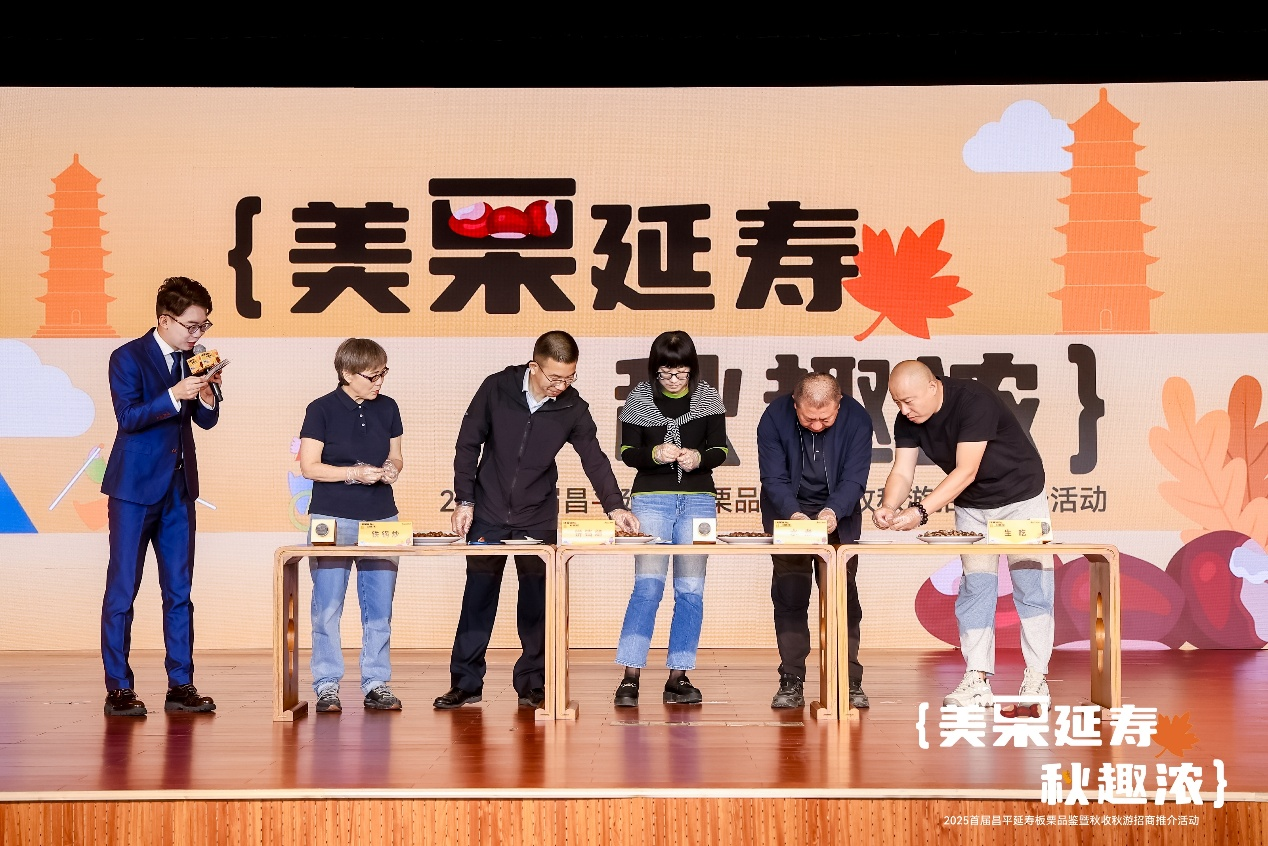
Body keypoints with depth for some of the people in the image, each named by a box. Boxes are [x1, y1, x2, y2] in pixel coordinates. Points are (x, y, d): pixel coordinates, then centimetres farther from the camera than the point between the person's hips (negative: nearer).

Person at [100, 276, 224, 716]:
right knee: (122, 589, -2)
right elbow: (128, 416, -16)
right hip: (135, 487, -6)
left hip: (178, 489, 6)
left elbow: (206, 420, 10)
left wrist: (206, 392, -9)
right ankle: (118, 689, 4)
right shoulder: (128, 358, -7)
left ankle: (180, 685, 11)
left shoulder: (192, 360, 10)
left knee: (179, 590, 7)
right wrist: (174, 396, -26)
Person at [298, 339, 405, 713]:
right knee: (327, 608, -2)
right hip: (332, 519, -4)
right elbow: (309, 466, -6)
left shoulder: (387, 408, 9)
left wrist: (391, 468, -5)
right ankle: (327, 686, 7)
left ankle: (376, 684, 13)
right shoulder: (322, 409, -5)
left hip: (381, 518, 4)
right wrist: (354, 473, -17)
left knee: (379, 608, 5)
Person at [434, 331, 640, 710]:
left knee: (536, 603, 2)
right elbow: (468, 445, -3)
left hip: (539, 521, 1)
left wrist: (614, 507, -16)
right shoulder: (497, 388, -10)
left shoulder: (573, 408, -7)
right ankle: (465, 682, 11)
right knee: (478, 597, 3)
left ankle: (533, 683, 11)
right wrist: (465, 500, -6)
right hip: (488, 515, -1)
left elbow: (594, 459, -3)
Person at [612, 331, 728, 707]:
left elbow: (720, 450, 4)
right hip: (651, 497, -2)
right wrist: (654, 454, -18)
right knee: (648, 585, -11)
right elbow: (627, 451, 2)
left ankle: (678, 676, 8)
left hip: (698, 499, 2)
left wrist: (699, 457, -18)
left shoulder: (707, 397, 3)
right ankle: (630, 677, -10)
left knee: (691, 589, 1)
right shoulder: (639, 398, 1)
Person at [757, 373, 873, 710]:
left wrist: (833, 511, -37)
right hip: (788, 513, 0)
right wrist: (793, 514, -35)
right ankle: (791, 682, -1)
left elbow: (854, 478, -19)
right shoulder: (775, 417, -19)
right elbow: (773, 477, -18)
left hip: (838, 517, 0)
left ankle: (850, 682, 3)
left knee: (843, 597, -2)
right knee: (789, 597, -5)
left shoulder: (856, 419, -18)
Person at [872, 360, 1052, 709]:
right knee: (975, 588, 0)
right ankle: (977, 681, -1)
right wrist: (888, 507, -36)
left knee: (1031, 586, -5)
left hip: (1020, 496, -5)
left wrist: (920, 512, -44)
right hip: (972, 507, 6)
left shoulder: (974, 401, -31)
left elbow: (965, 472, -36)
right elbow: (902, 472, -14)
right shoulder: (907, 420, -11)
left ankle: (1035, 678, 1)